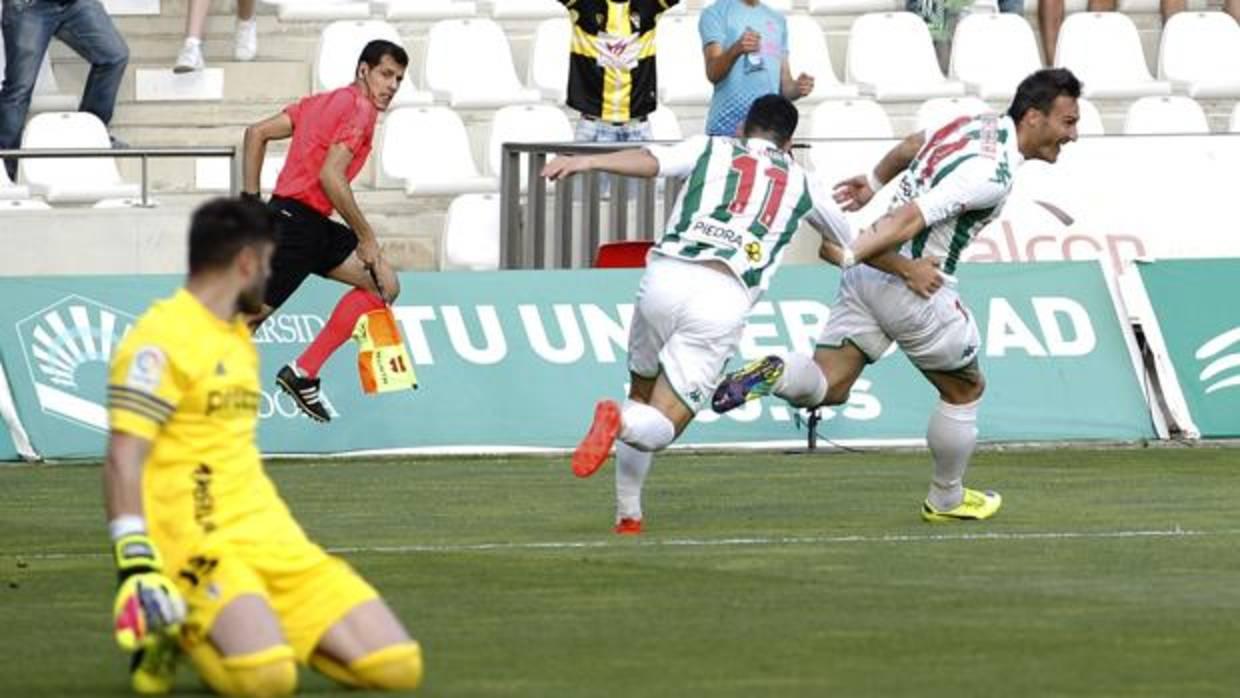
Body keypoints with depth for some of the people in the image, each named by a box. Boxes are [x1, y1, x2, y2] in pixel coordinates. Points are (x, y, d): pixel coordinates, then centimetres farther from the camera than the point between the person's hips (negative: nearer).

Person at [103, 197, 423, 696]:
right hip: (196, 542, -8)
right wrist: (136, 563, -25)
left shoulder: (237, 337, 20)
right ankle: (176, 631, -3)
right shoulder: (163, 338, -9)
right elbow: (122, 461, -16)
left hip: (270, 537, 8)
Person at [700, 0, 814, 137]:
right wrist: (736, 50, -34)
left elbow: (784, 82, 18)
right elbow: (713, 74, -13)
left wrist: (797, 88, -7)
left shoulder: (778, 20, 18)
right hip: (727, 127, -5)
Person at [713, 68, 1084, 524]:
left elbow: (911, 146, 29)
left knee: (827, 387, 7)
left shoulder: (973, 126, 9)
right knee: (965, 390, 16)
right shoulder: (993, 174, -20)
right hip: (914, 286, -8)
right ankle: (947, 499, 30)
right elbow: (910, 219, -25)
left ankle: (774, 374, -22)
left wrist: (874, 182, 47)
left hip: (867, 278, 8)